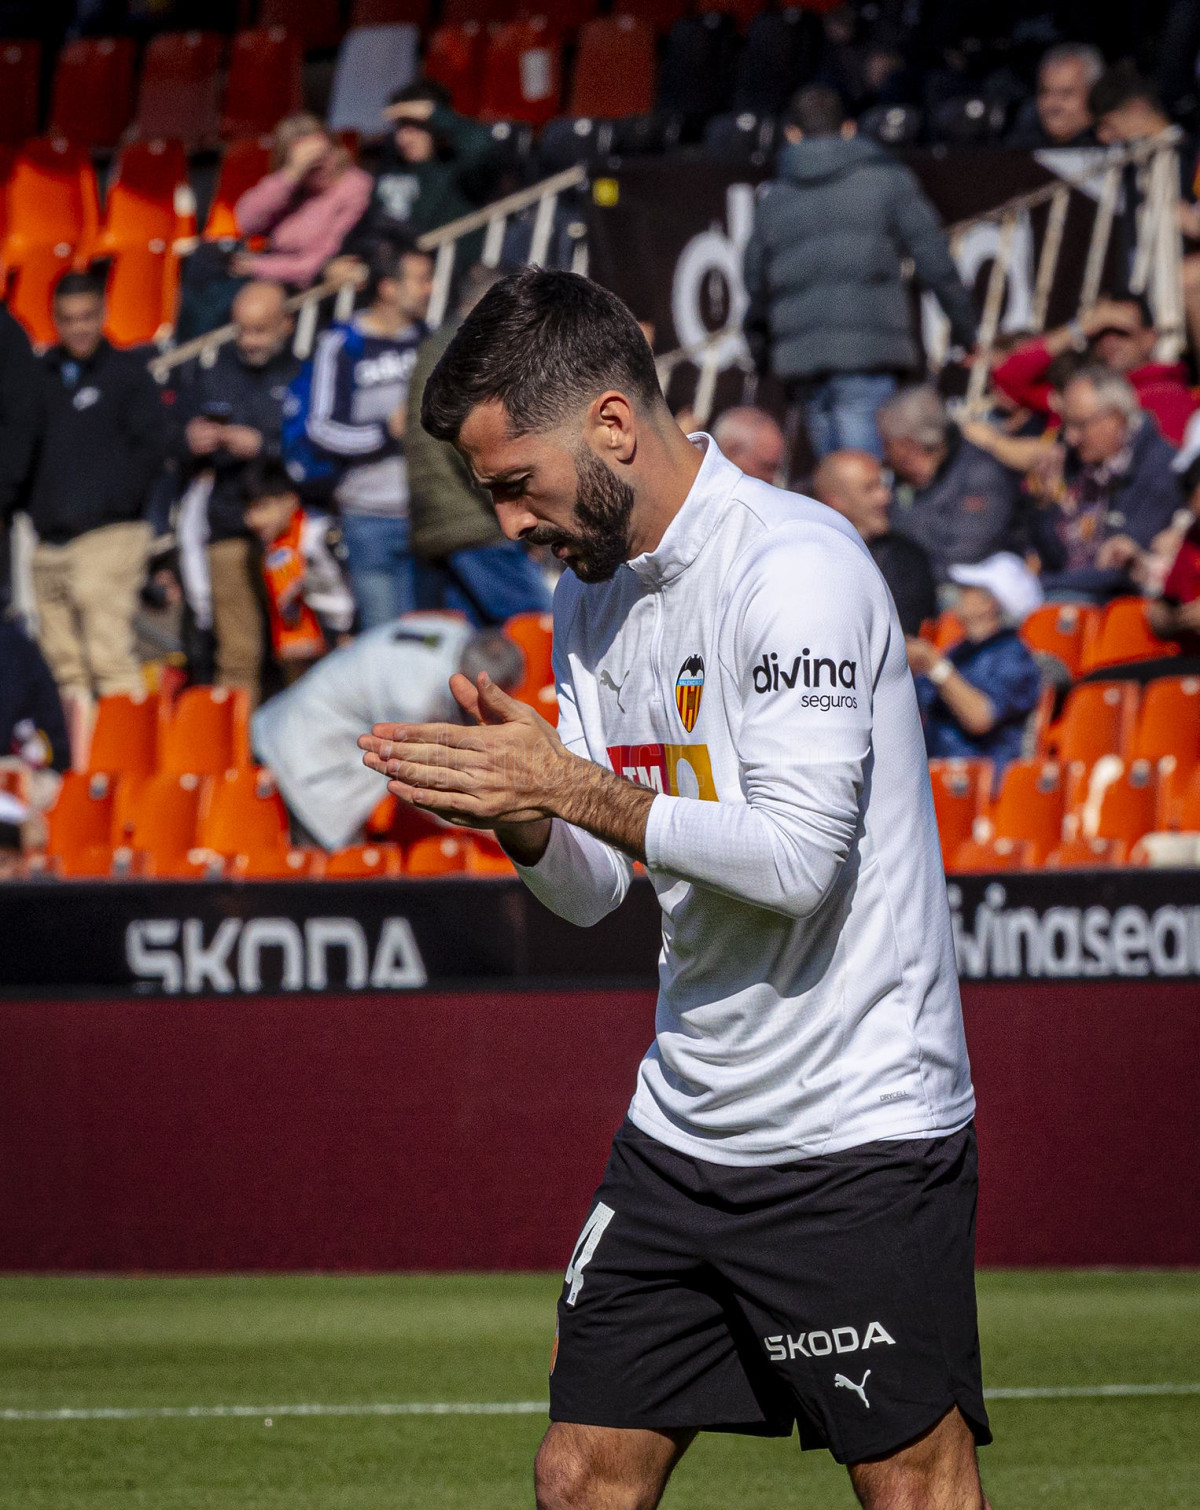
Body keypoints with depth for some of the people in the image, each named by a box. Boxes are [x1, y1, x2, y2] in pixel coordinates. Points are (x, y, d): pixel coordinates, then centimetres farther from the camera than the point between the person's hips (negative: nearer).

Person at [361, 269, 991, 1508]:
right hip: (681, 1121, 8)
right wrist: (514, 813, -6)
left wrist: (574, 787, -20)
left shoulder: (794, 563, -15)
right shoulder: (591, 595, 11)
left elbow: (797, 859, -23)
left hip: (856, 1129, -8)